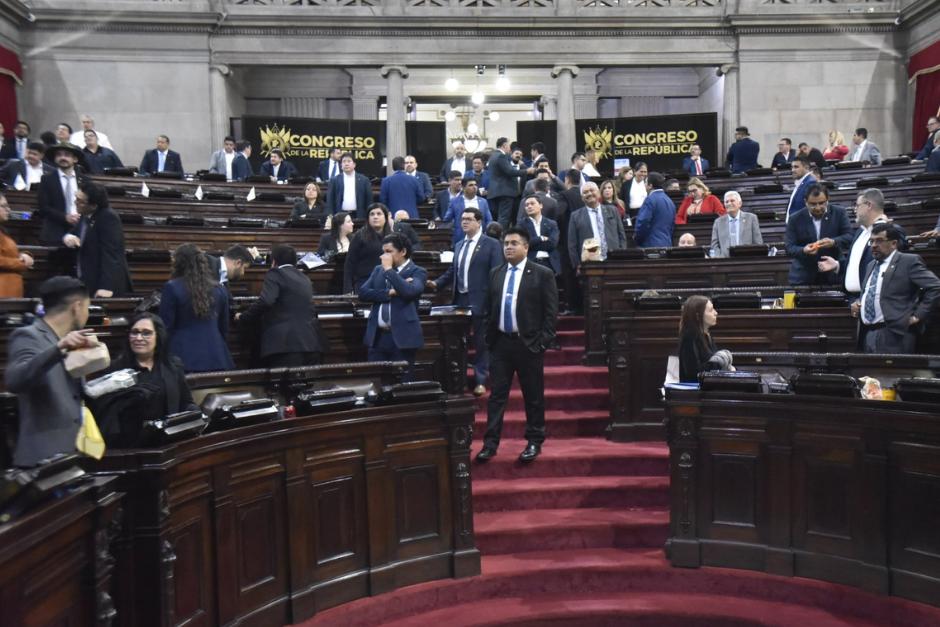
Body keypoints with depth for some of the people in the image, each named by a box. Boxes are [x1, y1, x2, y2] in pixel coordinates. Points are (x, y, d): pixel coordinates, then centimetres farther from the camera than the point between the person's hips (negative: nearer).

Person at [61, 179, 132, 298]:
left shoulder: (108, 218, -18)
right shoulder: (85, 216, 9)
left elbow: (111, 254, -25)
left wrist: (107, 287, -33)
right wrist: (67, 237, -9)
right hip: (87, 283, 8)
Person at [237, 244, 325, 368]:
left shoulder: (276, 273, 3)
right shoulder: (305, 279, 23)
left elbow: (265, 301, -14)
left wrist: (243, 318, 3)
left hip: (286, 344, -7)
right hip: (310, 343, 7)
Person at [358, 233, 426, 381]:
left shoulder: (417, 272, -2)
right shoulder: (378, 269, 15)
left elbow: (409, 291, -22)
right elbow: (363, 293, 3)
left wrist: (389, 269, -13)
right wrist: (389, 293, -10)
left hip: (402, 337, -5)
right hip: (377, 336, 5)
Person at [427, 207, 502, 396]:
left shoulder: (492, 244, -5)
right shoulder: (459, 245, 15)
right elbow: (452, 271, 14)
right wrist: (436, 283, -2)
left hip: (480, 301, -6)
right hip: (459, 300, 6)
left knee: (481, 342, 4)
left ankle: (480, 381, 15)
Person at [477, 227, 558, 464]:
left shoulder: (542, 274, -3)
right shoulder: (496, 274, 10)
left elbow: (551, 311, -5)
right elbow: (489, 308, 13)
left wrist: (543, 342, -11)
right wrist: (489, 338, 6)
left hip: (529, 344, -3)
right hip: (500, 343, 4)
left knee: (533, 396, 7)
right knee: (497, 395, 5)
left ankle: (534, 442, 20)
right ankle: (490, 443, 11)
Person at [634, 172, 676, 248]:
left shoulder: (651, 199, -11)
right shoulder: (670, 201, 16)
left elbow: (643, 222, -17)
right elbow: (673, 224, 20)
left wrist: (636, 236, -3)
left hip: (651, 244, -8)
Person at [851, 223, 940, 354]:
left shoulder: (909, 261, -3)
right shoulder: (871, 265, 21)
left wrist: (918, 315, -11)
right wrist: (857, 303, 9)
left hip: (893, 334, -7)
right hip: (866, 333, 7)